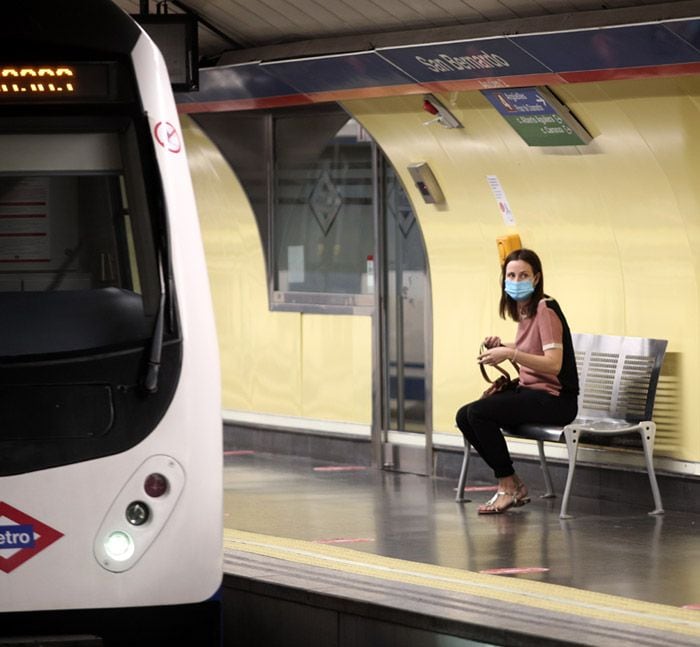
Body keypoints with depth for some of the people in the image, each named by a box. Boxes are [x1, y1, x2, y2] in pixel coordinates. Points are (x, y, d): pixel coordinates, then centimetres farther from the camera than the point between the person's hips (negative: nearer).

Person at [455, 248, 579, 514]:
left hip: (555, 399, -9)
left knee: (478, 412, -22)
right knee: (464, 416, -3)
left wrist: (511, 353, -28)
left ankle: (508, 486, -8)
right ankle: (513, 485, 3)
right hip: (529, 392, 9)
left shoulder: (545, 309, -15)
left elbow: (553, 363, -23)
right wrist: (501, 348, 9)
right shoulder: (523, 311, 11)